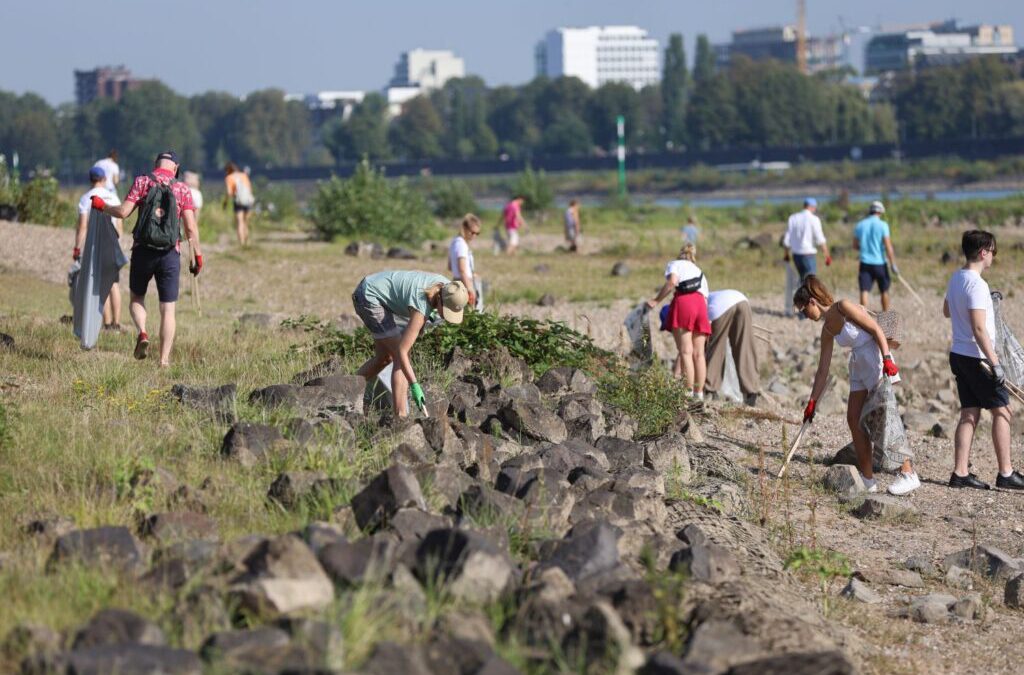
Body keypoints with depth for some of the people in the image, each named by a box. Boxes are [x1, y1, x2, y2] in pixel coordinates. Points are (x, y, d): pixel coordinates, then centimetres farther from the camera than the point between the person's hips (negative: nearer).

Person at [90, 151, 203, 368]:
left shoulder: (142, 182, 0)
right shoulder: (182, 189, 2)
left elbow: (123, 212, -8)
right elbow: (191, 227, -4)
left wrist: (102, 206, 9)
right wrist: (198, 255, 5)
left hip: (143, 250, 0)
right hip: (170, 254, 0)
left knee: (137, 298, 20)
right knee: (168, 309, 5)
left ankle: (142, 333, -8)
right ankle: (164, 360, -1)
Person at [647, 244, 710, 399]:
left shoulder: (675, 264, 18)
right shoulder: (700, 272, 33)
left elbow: (672, 282, -5)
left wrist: (656, 300, -2)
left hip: (683, 300, -5)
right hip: (701, 304, 5)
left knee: (685, 351, -10)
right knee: (698, 353, 5)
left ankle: (689, 392, -18)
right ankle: (699, 394, 0)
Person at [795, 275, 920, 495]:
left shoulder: (843, 308, -11)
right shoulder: (827, 330, 13)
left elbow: (877, 330, -14)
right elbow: (823, 371, 18)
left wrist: (887, 358, -24)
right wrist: (812, 402, 18)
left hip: (877, 363, -9)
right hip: (859, 368, 9)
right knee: (854, 419, 5)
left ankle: (908, 474, -7)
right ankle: (867, 479, 11)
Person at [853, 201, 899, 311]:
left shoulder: (860, 225, 5)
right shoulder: (882, 225, -7)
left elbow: (855, 245, 14)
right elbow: (888, 247, -11)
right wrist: (893, 265, -7)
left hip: (865, 263, 2)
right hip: (879, 262, -2)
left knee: (864, 291, -5)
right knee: (884, 291, 14)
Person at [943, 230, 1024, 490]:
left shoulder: (956, 278, 9)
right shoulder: (977, 284, -20)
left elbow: (947, 311, 26)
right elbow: (979, 328, -24)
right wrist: (995, 363, -24)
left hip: (958, 355, 9)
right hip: (976, 357, -9)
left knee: (969, 414, 8)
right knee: (1002, 411, 1)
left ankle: (960, 473, 5)